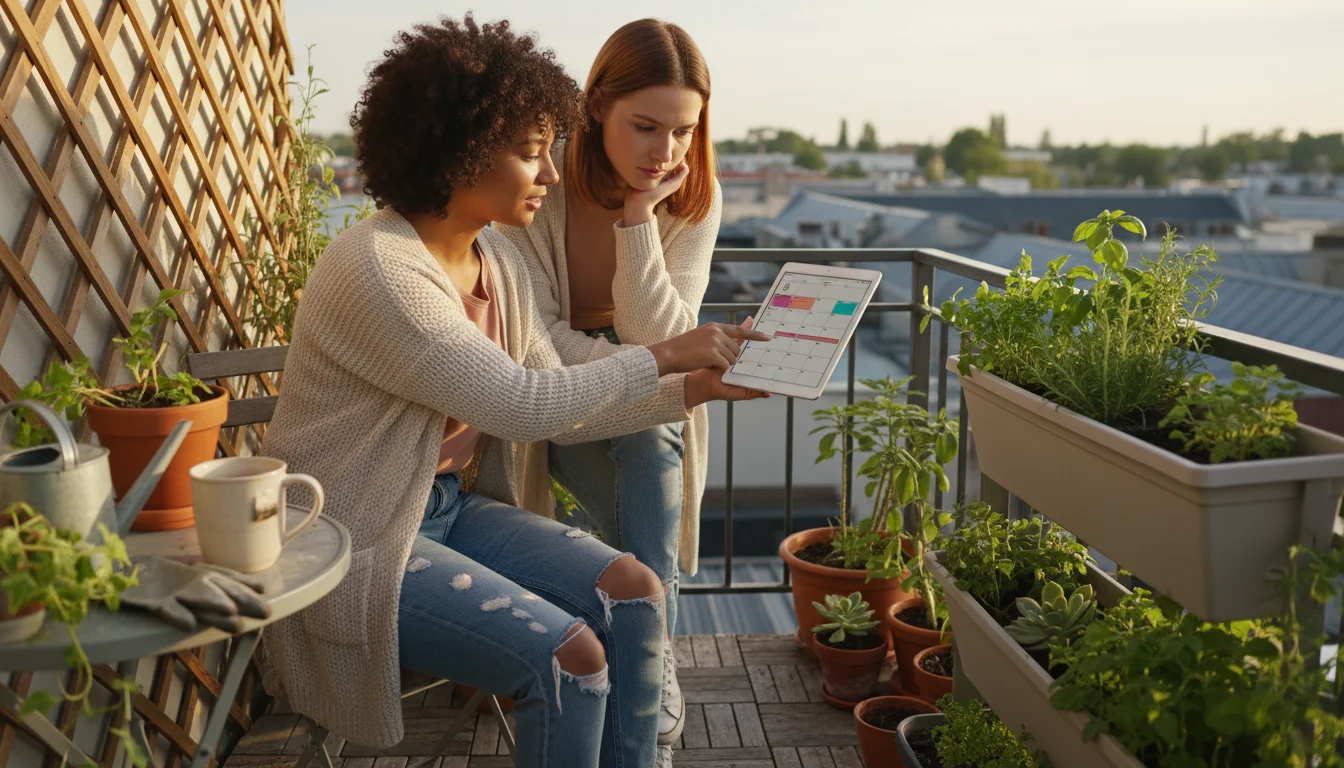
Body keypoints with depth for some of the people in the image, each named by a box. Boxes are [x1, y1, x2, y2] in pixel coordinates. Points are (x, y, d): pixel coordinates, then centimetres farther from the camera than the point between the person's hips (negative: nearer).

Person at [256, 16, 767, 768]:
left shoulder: (499, 258, 1)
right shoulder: (378, 269, -24)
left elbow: (557, 412, 3)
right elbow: (526, 405, -26)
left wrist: (692, 389, -5)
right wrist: (664, 354, -17)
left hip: (452, 504, 8)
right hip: (355, 543, -8)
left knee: (633, 592, -4)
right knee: (570, 655, -19)